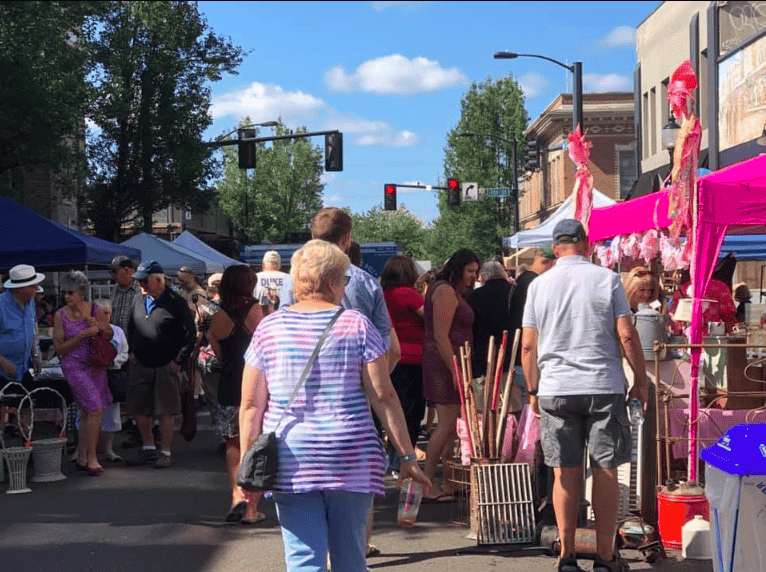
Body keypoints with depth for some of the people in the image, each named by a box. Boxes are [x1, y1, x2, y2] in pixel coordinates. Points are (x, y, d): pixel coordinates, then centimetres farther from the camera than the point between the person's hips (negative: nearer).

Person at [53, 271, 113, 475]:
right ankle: (91, 458, -7)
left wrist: (98, 327, -9)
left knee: (88, 413, 7)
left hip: (97, 365, 4)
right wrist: (82, 335, -16)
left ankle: (82, 458, 20)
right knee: (95, 409, -16)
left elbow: (110, 335, 12)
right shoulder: (60, 315, -5)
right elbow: (59, 348, -6)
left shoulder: (94, 309, 2)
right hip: (74, 366, -4)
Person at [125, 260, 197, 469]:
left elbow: (191, 334, -6)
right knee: (139, 410, 8)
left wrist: (179, 361, -9)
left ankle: (165, 452, 10)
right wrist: (132, 351, 12)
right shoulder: (138, 300, 9)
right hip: (140, 365, 6)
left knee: (165, 412, -2)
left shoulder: (176, 303, -9)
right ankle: (148, 448, 24)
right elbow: (131, 327, 24)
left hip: (166, 366, -6)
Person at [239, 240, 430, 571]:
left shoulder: (268, 330, 4)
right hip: (352, 461, 0)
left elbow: (251, 406, 2)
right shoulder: (357, 326, 0)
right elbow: (384, 397, -3)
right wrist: (407, 457, 2)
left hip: (292, 462, 0)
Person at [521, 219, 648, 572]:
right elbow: (627, 335, -3)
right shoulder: (607, 279, 0)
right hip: (605, 387, -1)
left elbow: (528, 346, 4)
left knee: (565, 473, 6)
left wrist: (533, 390, 14)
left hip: (556, 389, 2)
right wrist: (640, 380, 7)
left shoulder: (538, 285, 5)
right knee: (605, 470, 4)